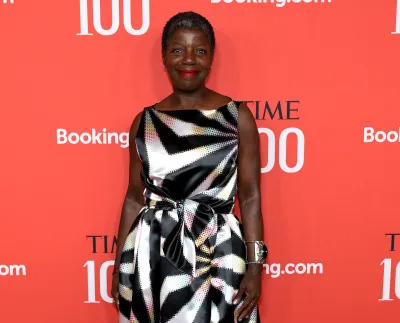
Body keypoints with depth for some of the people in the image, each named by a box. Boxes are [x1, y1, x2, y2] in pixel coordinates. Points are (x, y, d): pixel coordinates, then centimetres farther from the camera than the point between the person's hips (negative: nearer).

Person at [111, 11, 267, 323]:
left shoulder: (237, 116, -3)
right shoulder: (145, 121, 3)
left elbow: (250, 196, -3)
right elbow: (135, 198, 7)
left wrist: (255, 266, -7)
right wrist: (119, 266, 8)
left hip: (217, 258, -2)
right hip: (151, 259, 2)